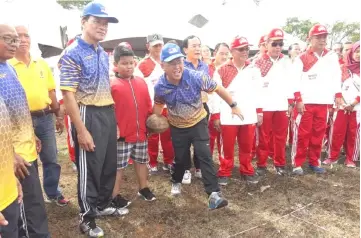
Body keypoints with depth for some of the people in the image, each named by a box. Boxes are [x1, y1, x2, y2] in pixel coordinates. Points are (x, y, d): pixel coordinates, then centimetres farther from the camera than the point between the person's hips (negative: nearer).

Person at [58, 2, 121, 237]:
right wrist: (81, 130, -19)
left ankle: (104, 205, 39)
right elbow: (68, 95, -17)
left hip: (109, 113, 8)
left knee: (110, 164, 17)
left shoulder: (104, 54, 12)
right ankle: (87, 217, 24)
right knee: (89, 168, 4)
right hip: (88, 115, -8)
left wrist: (112, 115, 14)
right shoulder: (73, 54, -12)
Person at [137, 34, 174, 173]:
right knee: (152, 135, 6)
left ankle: (169, 161, 20)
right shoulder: (143, 65, -2)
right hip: (151, 105, -3)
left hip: (167, 105, 3)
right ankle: (152, 163, 19)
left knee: (167, 134, 7)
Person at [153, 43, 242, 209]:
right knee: (180, 158, 14)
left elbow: (218, 89, -12)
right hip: (177, 127, 2)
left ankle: (214, 193, -6)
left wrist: (233, 106, -5)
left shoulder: (196, 77, -27)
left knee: (205, 155, -10)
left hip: (198, 122, -1)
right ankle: (176, 182, 43)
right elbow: (158, 105, 3)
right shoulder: (160, 87, -21)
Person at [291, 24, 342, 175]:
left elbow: (336, 77, 16)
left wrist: (337, 95, 10)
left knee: (318, 134, 10)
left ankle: (314, 162, 23)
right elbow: (295, 80, -7)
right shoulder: (302, 58, -2)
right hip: (305, 102, -4)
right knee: (302, 134, -1)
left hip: (323, 102, 4)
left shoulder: (332, 57, 12)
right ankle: (297, 164, 8)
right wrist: (298, 99, -13)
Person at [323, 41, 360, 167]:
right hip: (341, 106, 0)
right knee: (337, 132, -2)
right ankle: (333, 156, 8)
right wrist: (342, 102, -6)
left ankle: (349, 158, 14)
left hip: (357, 107, 0)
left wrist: (354, 102, -11)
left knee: (352, 134, 3)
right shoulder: (343, 68, 10)